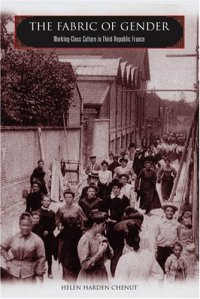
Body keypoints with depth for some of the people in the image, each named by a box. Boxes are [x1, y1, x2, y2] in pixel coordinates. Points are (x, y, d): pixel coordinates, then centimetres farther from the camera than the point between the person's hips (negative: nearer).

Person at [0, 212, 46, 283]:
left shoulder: (37, 240, -8)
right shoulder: (13, 238, 0)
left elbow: (41, 258, -4)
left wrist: (40, 274, -4)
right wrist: (8, 259, 7)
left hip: (29, 274, -2)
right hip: (15, 273, 3)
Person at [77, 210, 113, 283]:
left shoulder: (100, 237, 4)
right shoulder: (85, 240, -17)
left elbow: (110, 255, 8)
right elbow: (85, 265, -21)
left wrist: (106, 244, -8)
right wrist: (99, 252, -20)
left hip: (102, 274, 7)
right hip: (89, 278, -6)